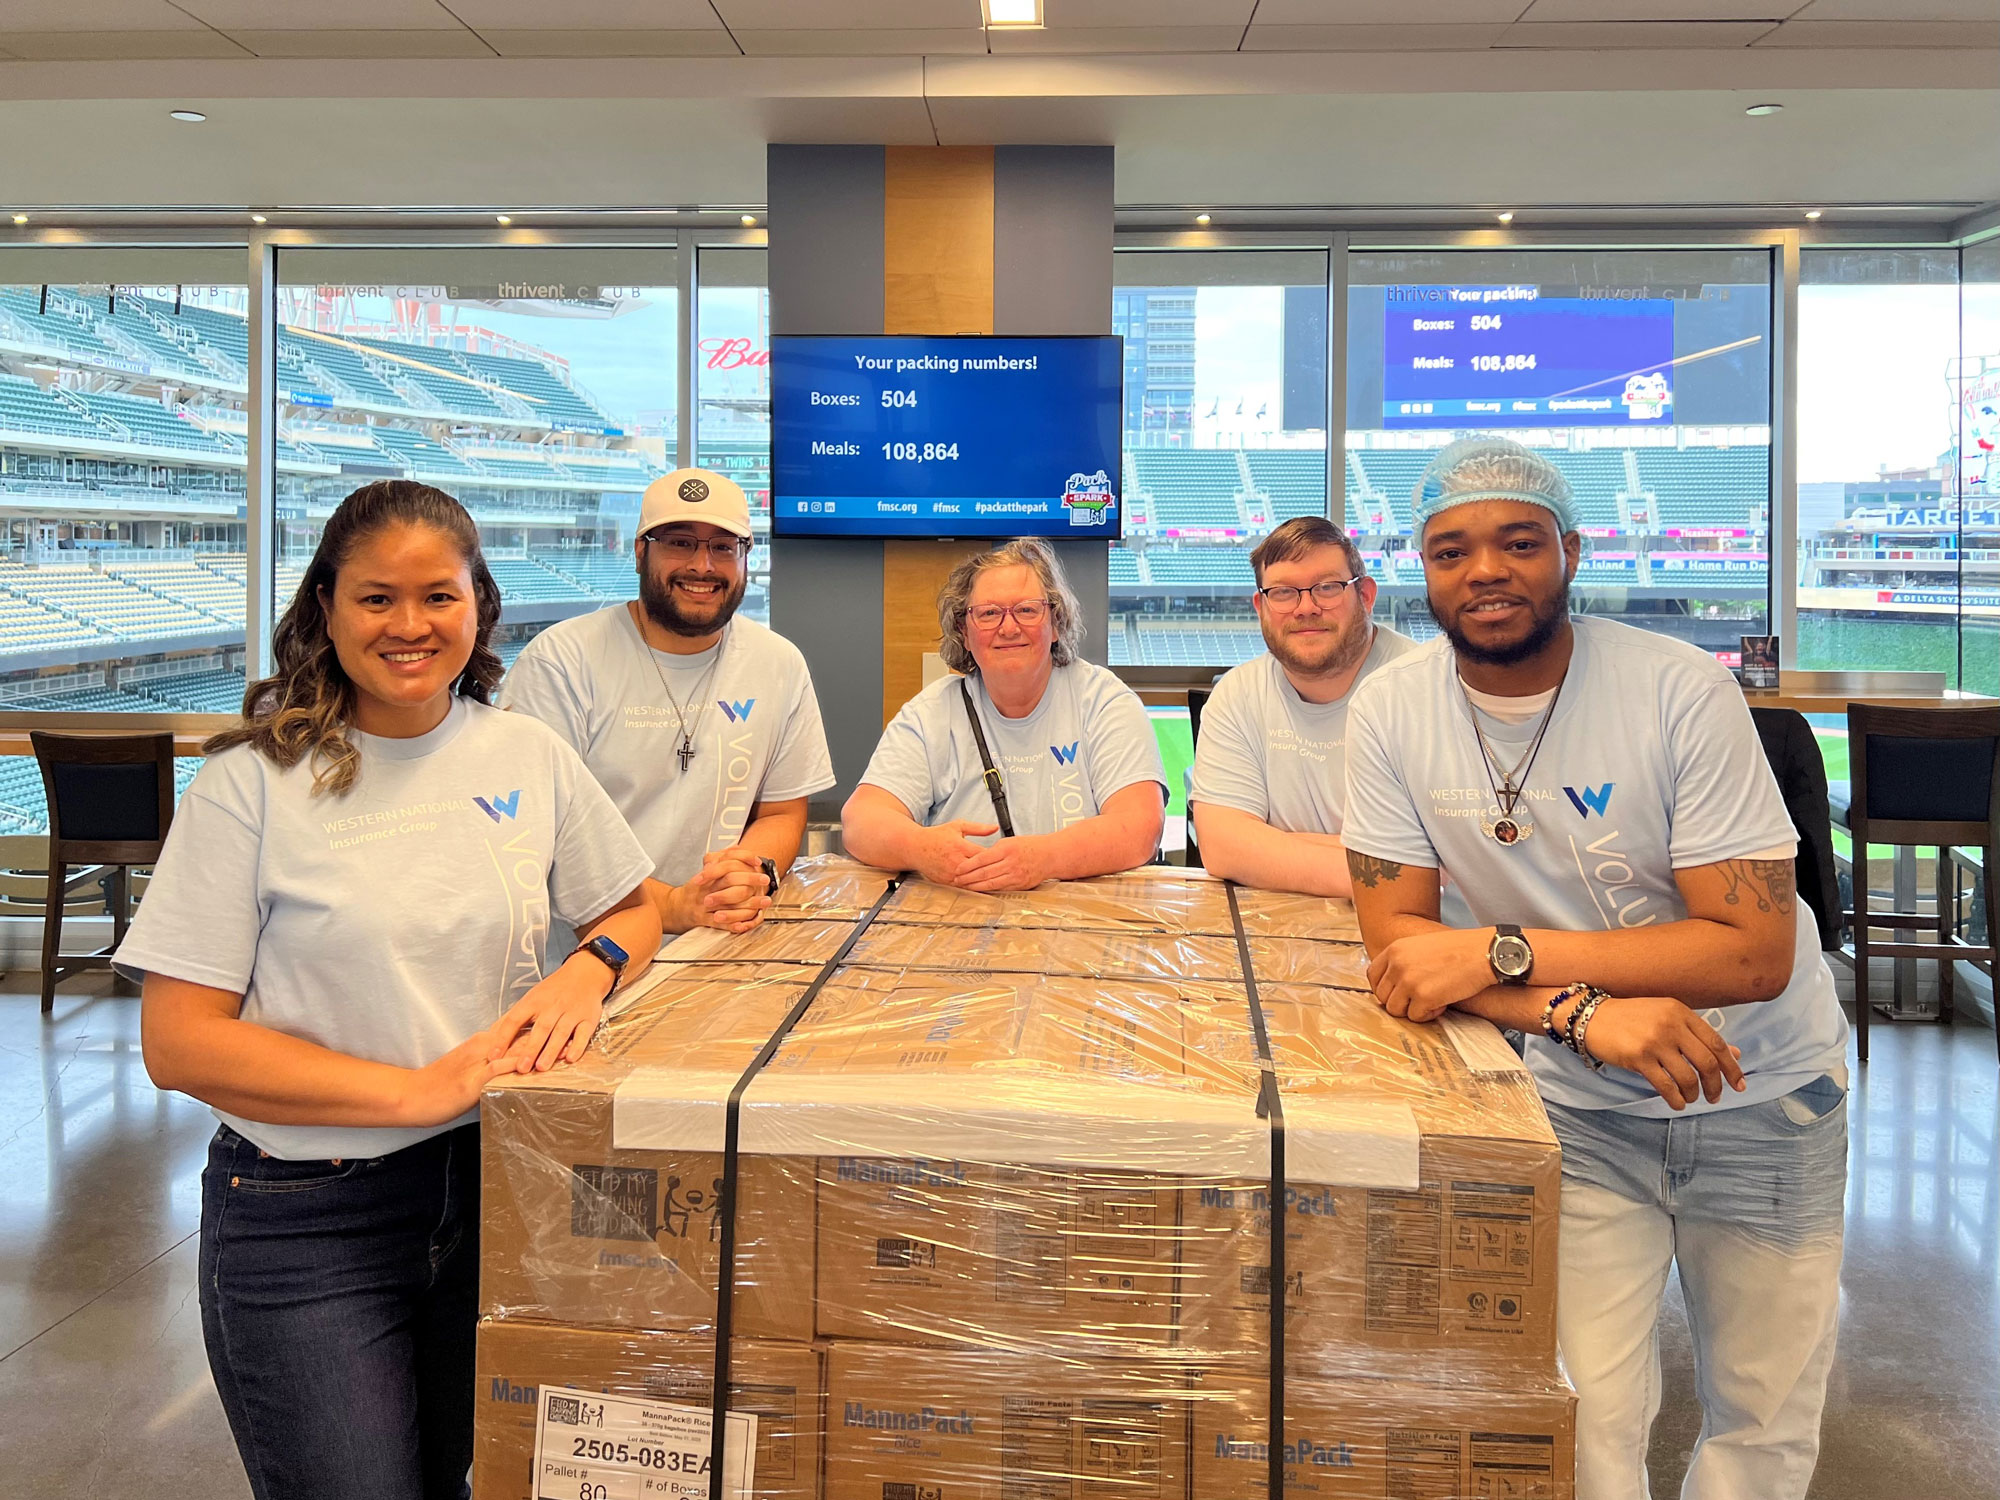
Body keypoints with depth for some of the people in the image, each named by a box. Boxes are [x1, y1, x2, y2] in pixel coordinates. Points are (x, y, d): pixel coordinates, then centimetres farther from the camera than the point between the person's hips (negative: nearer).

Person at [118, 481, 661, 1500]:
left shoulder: (528, 756, 0)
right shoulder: (253, 782, -11)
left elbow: (633, 912, 12)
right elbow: (179, 1041, -13)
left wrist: (589, 970, -11)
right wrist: (419, 1089, -21)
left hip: (494, 1186, 4)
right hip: (305, 1219, -3)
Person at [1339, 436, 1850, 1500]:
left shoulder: (1681, 692, -20)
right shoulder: (1391, 712, -13)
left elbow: (1757, 952, -22)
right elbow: (1394, 942, -12)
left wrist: (1503, 952, -29)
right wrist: (1582, 1011, -28)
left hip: (1764, 1095, 0)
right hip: (1579, 1107, 0)